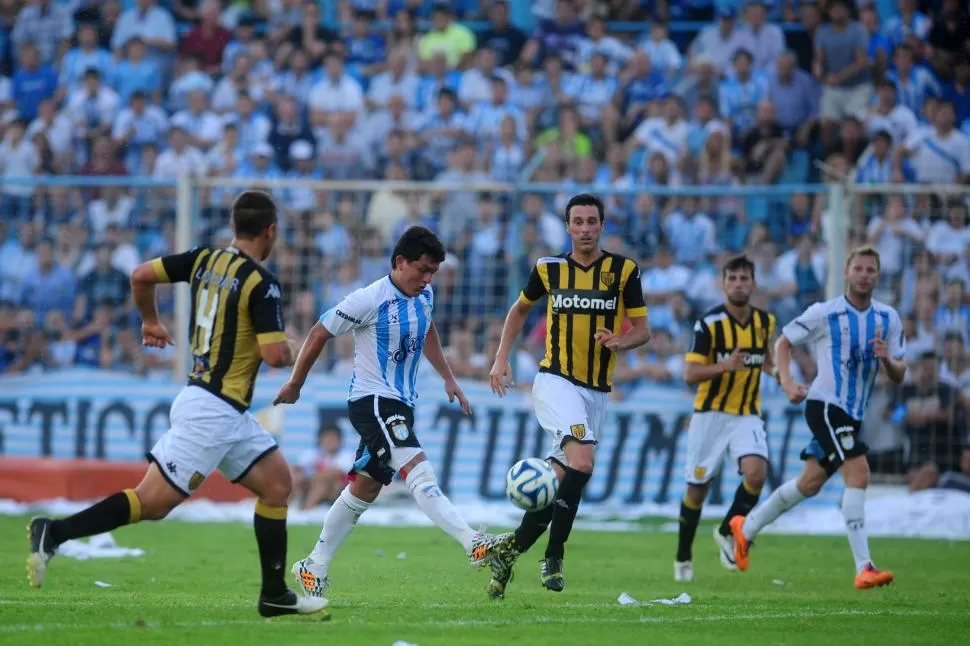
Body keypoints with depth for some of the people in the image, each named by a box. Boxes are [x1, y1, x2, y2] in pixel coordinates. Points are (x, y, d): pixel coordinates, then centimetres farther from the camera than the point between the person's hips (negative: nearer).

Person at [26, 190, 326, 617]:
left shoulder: (205, 259, 7)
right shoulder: (261, 283, -16)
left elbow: (141, 274, 7)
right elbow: (275, 354, -20)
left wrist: (150, 321, 25)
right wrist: (291, 351, 3)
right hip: (213, 409, -9)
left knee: (277, 482, 12)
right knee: (153, 501, -9)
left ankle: (275, 595, 14)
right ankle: (54, 533, -11)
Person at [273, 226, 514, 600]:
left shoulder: (424, 296, 5)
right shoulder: (370, 300, -17)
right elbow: (319, 334, -7)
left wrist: (448, 379, 23)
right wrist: (295, 385, 3)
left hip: (401, 405, 9)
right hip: (372, 401, -9)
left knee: (364, 488, 13)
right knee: (418, 470, -23)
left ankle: (315, 566, 23)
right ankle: (475, 546, -37)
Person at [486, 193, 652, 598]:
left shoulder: (624, 270, 0)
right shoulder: (549, 269, 1)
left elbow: (642, 330, 3)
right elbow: (520, 310, 19)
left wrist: (620, 342, -19)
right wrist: (501, 359, 11)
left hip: (597, 392, 3)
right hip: (555, 380, -3)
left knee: (557, 483, 4)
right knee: (582, 461, -26)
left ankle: (510, 553, 18)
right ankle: (553, 559, -20)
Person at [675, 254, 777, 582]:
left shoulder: (765, 321, 2)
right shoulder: (709, 323, -12)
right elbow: (690, 374, -16)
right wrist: (726, 366, -30)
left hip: (748, 415, 3)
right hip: (711, 414, -3)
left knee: (756, 472, -23)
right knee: (697, 489, 4)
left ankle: (727, 532, 2)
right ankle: (683, 558, 24)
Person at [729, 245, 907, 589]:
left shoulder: (888, 318, 4)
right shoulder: (825, 313, -9)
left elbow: (898, 376, 5)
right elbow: (783, 342, 2)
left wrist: (887, 359, -18)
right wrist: (787, 383, -13)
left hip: (853, 414, 7)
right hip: (825, 406, -7)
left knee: (810, 484, 16)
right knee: (858, 474, -22)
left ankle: (746, 528, 37)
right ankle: (864, 568, -24)